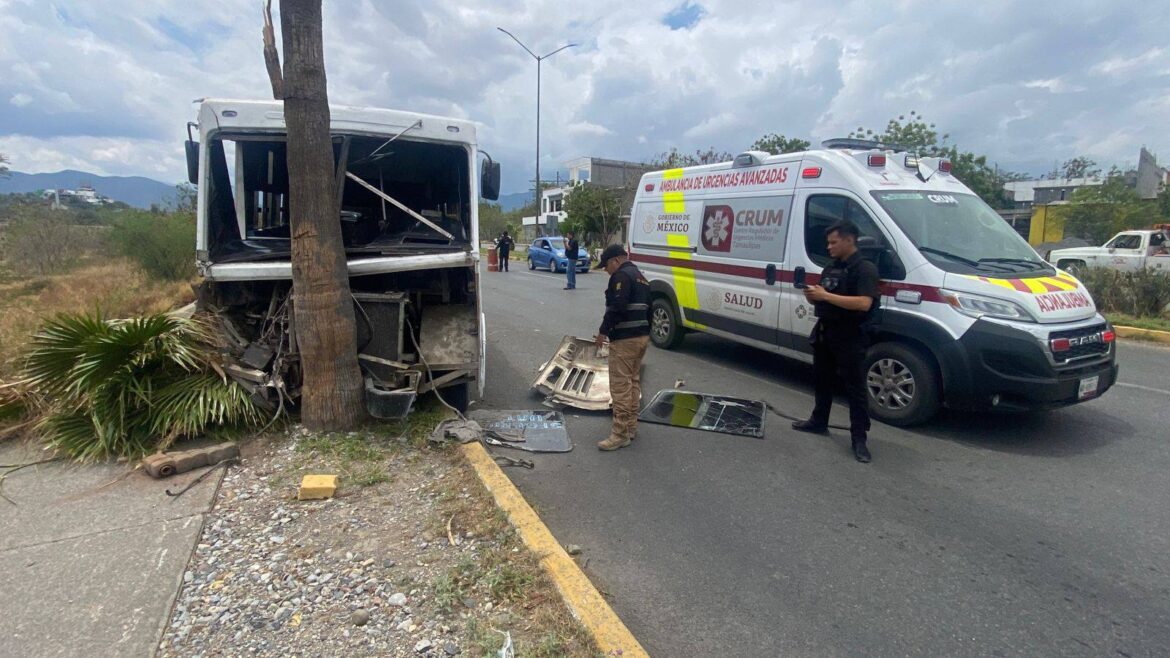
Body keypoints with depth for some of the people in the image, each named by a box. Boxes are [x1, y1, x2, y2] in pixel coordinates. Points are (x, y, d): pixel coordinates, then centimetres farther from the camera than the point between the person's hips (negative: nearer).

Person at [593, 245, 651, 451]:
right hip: (642, 336, 11)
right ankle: (631, 426, 24)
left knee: (620, 385, -8)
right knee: (634, 382, 16)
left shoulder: (622, 276, -11)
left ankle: (621, 433, -6)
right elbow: (648, 309, 23)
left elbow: (616, 308, -22)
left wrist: (603, 331, -16)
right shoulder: (641, 277, 20)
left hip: (625, 339, -11)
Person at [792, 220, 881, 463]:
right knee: (823, 380, 18)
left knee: (855, 387, -2)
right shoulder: (829, 269, 13)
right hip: (824, 332, 8)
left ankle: (859, 438, 2)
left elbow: (864, 303, -26)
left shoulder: (865, 269, -13)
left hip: (849, 337, -8)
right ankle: (819, 421, 32)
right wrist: (811, 296, -6)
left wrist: (825, 295, -25)